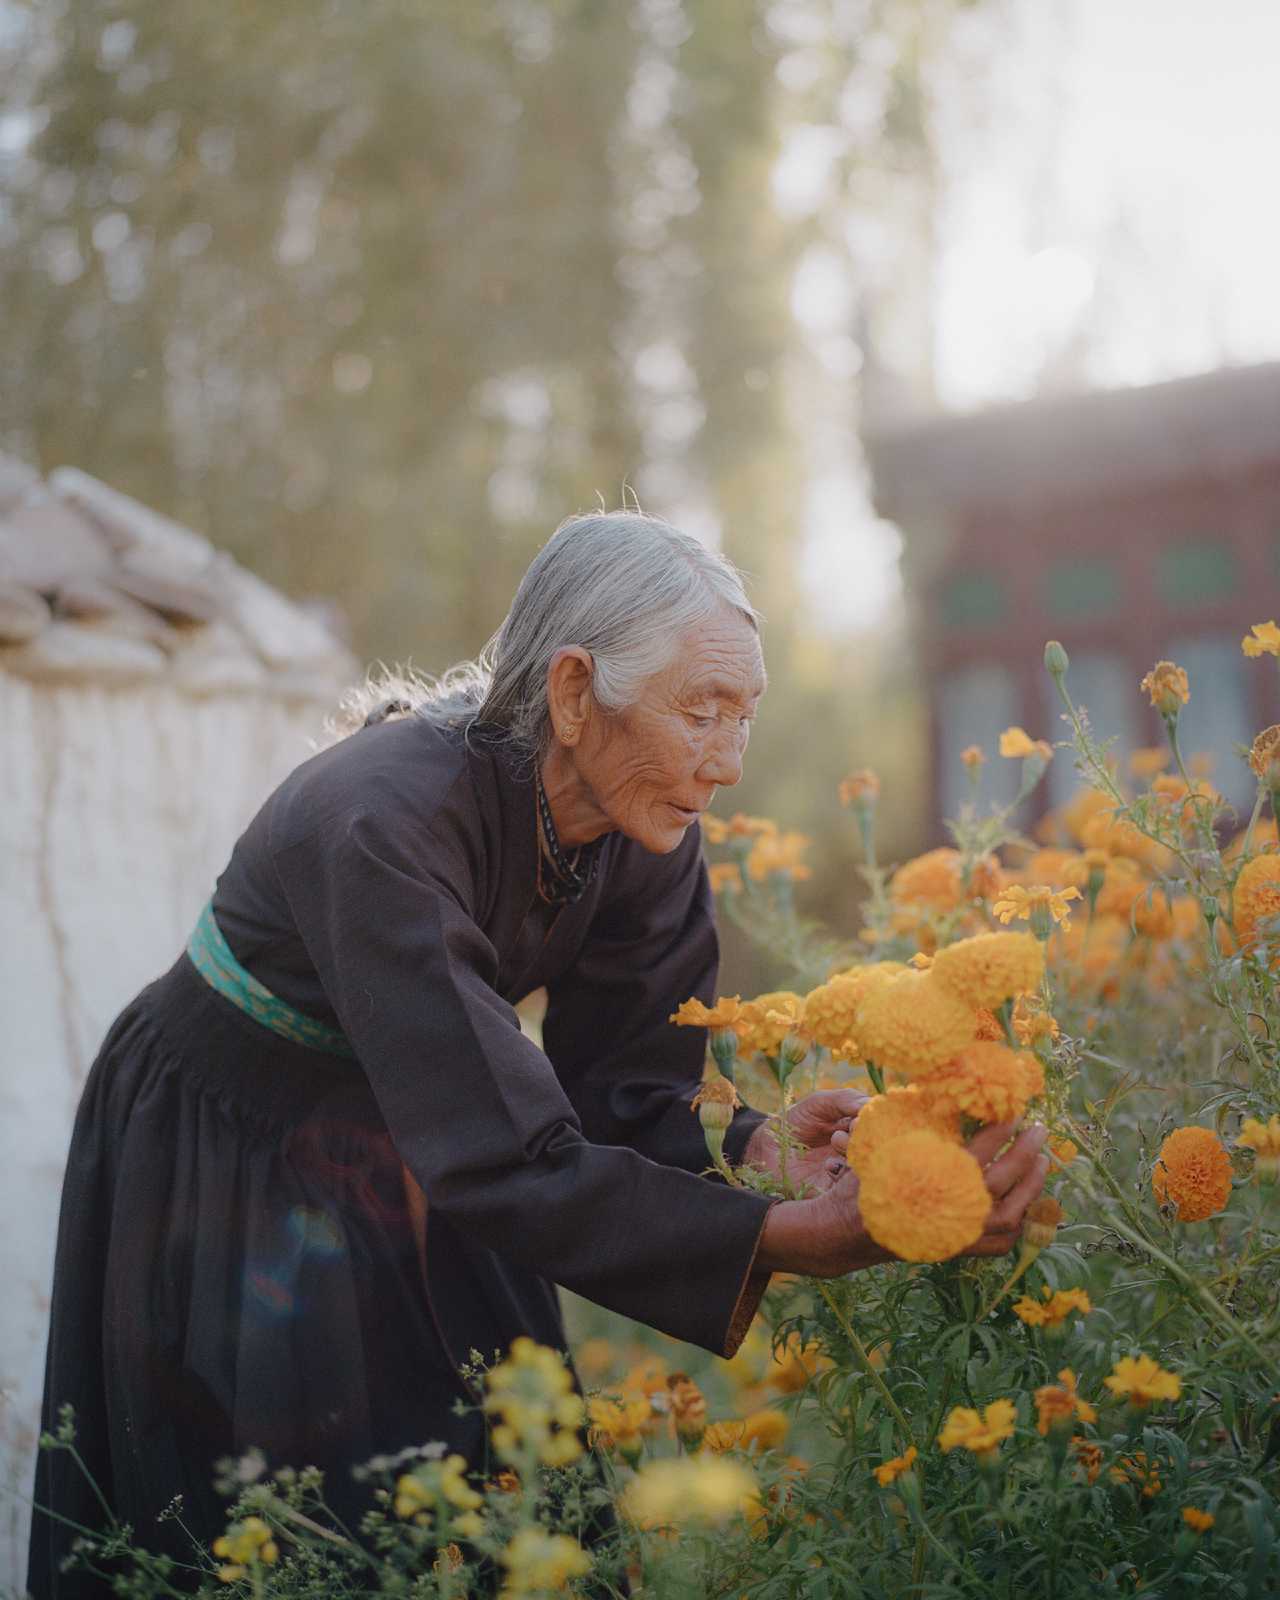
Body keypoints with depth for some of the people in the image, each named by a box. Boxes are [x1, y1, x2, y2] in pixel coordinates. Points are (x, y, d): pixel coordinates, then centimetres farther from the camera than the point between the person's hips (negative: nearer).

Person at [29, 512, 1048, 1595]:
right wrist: (797, 1238, -42)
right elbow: (508, 1160, -39)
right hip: (221, 1172, -6)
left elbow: (623, 1085, -9)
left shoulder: (644, 832, -15)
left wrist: (762, 1150, -29)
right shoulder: (386, 822, -36)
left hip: (406, 1161, 6)